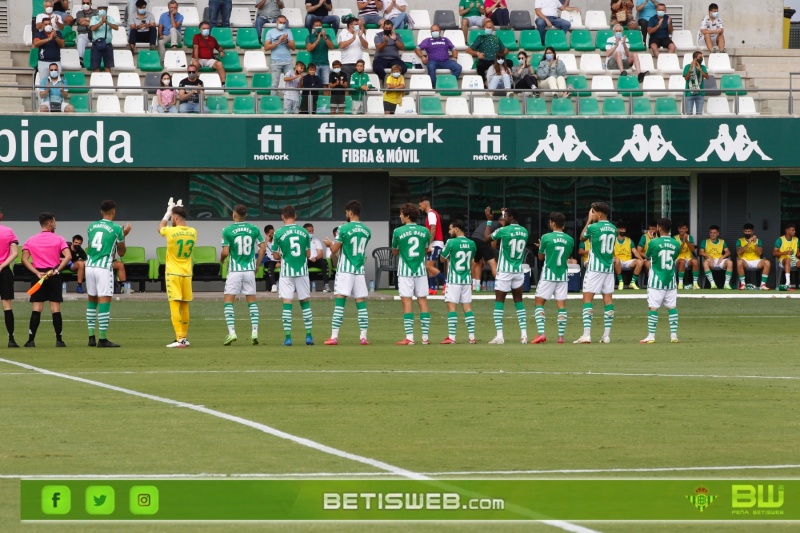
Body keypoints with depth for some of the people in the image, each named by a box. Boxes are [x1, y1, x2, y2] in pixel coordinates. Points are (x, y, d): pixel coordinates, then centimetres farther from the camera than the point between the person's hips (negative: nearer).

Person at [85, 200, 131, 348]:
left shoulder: (92, 227, 11)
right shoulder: (116, 229, -3)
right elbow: (121, 252, 7)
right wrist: (124, 235, 22)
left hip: (90, 266, 5)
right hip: (104, 268, -5)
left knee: (92, 300, 15)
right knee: (104, 302, -5)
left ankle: (91, 337, 16)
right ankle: (102, 339, -8)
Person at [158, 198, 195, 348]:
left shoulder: (171, 232, -13)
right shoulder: (193, 232, 0)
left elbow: (160, 228, 12)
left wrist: (168, 213, 24)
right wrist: (179, 210, 28)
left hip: (173, 274, -5)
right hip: (187, 274, 5)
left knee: (175, 306, -8)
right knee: (184, 307, 14)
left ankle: (179, 339, -16)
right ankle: (184, 337, 22)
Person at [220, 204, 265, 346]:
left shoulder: (227, 230, -7)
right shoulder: (254, 230, 3)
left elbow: (225, 252, -10)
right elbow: (262, 248, 2)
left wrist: (221, 259, 12)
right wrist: (257, 265, 13)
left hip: (234, 270, -3)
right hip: (250, 269, 3)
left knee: (228, 301, 2)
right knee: (252, 300, 11)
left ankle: (231, 332, -10)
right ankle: (254, 332, 4)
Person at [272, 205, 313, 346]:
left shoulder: (279, 233, -6)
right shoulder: (304, 232, 1)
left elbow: (276, 256, -1)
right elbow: (308, 254, 6)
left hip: (287, 272, -2)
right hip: (302, 271, 2)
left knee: (287, 303, -1)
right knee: (305, 302, 12)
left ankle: (288, 337, -6)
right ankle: (309, 336, 9)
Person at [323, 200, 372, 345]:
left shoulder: (344, 229, -10)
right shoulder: (367, 231, 7)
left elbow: (334, 250, -7)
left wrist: (330, 243, 16)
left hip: (345, 271, -4)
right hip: (360, 271, 4)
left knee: (339, 303, -5)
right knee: (361, 303, 5)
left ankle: (334, 337, -8)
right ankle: (363, 337, 3)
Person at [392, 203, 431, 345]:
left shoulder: (398, 232, -8)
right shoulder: (424, 231, 2)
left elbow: (394, 251, 5)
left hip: (405, 271, -3)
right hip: (420, 270, 3)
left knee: (406, 302, -2)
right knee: (423, 301, 6)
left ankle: (409, 338, -7)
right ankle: (425, 337, 6)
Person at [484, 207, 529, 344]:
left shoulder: (503, 231, -13)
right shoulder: (524, 231, 4)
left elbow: (486, 237, 2)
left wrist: (489, 220, 12)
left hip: (504, 271, -5)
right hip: (519, 271, 5)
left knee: (499, 301, 0)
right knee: (518, 301, 13)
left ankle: (499, 335, -8)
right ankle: (523, 334, 7)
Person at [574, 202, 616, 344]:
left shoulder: (593, 227, -11)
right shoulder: (613, 228, 7)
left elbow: (582, 237, 9)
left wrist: (589, 220, 14)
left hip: (594, 268, -6)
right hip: (609, 268, 6)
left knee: (587, 299, -4)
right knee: (608, 299, 6)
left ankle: (586, 334, -14)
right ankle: (607, 335, 5)